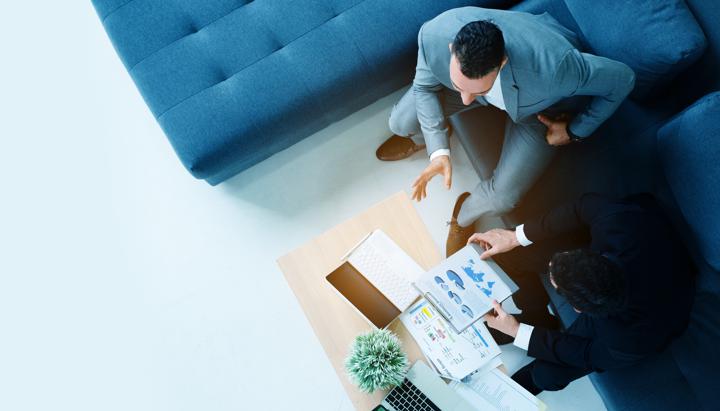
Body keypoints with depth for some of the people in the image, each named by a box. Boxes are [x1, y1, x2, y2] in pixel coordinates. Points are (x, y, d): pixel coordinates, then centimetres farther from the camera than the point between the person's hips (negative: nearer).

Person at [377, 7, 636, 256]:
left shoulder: (554, 66, -46)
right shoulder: (434, 35, -38)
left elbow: (623, 78, -26)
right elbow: (424, 86, -16)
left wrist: (575, 131, -18)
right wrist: (438, 151, -24)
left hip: (539, 105, -2)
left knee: (503, 198, -17)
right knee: (400, 123, -7)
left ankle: (465, 214, 22)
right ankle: (424, 138, 34)